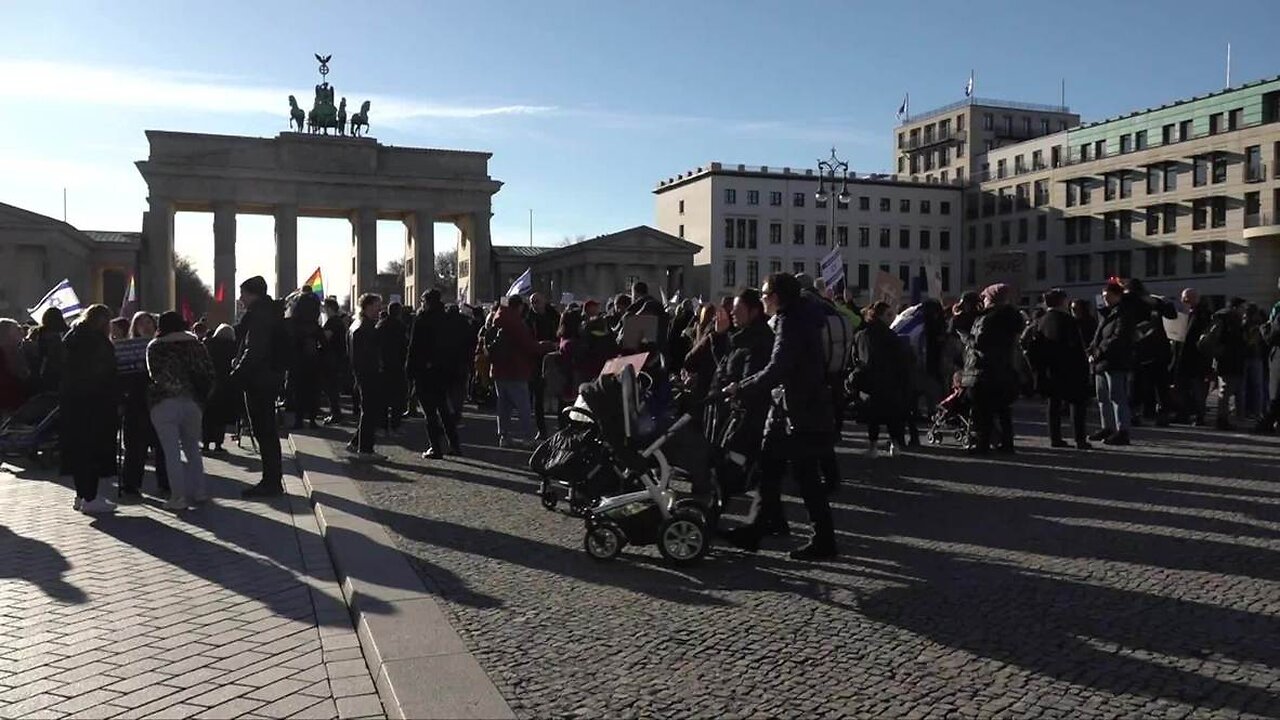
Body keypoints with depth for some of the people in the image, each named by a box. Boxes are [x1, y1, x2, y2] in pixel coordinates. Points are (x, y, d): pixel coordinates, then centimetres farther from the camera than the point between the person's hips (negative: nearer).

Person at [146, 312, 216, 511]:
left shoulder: (153, 347, 2)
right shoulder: (194, 343, 8)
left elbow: (153, 374, -4)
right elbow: (208, 371, 3)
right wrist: (203, 395, 11)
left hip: (163, 404, -3)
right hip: (191, 402, 3)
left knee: (172, 453, -1)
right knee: (192, 449, 16)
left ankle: (179, 497, -2)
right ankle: (198, 492, 16)